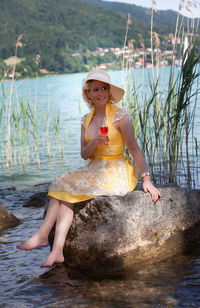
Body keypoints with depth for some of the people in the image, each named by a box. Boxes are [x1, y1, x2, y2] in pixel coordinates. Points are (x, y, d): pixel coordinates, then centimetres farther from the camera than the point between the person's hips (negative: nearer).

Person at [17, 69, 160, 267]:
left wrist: (146, 180, -13)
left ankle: (42, 235, -11)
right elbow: (84, 155, 8)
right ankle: (57, 251, -27)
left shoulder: (119, 116, -7)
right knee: (67, 193, -19)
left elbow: (134, 149, -9)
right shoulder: (86, 120, 11)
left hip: (116, 174, -6)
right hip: (95, 172, 6)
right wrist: (93, 143, -14)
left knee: (64, 185, -18)